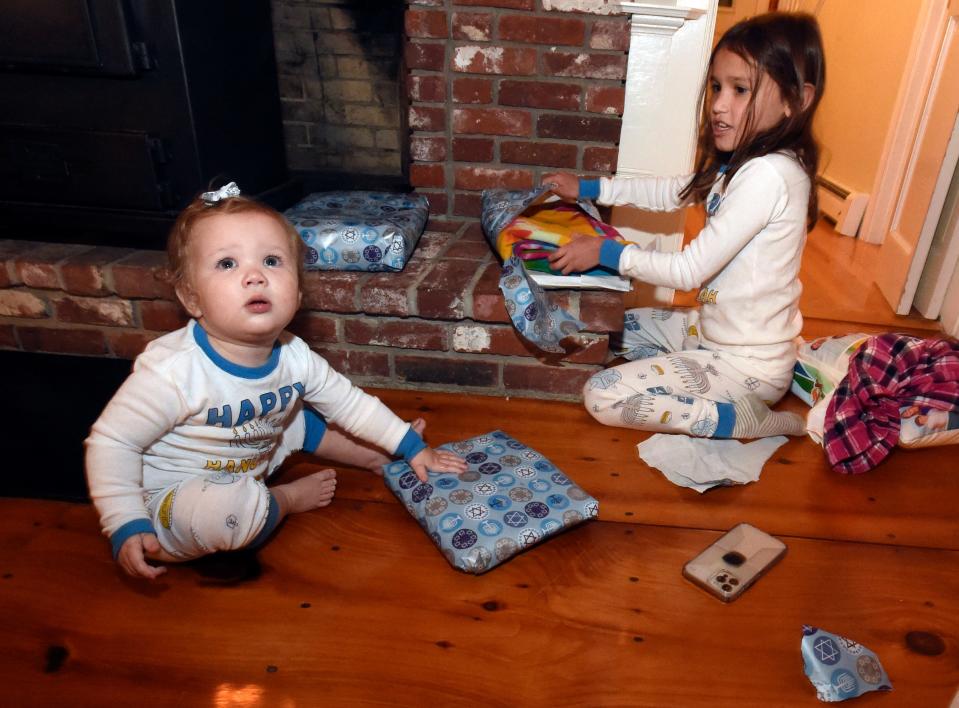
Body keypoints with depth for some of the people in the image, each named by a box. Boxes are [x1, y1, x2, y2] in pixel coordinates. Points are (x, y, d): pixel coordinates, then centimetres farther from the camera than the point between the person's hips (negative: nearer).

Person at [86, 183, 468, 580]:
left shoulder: (294, 357, -12)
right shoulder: (171, 371, -31)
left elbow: (351, 403, 1)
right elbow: (112, 442, -20)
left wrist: (411, 447, 6)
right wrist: (126, 526, -26)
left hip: (245, 478, 6)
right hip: (169, 502, -6)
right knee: (225, 507, -35)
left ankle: (371, 457, 26)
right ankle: (290, 497, -2)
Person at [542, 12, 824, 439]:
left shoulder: (768, 174, -26)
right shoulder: (744, 163, 3)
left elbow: (689, 270, -24)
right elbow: (672, 192, 16)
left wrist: (605, 252, -14)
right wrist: (587, 188, 13)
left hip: (746, 364, -10)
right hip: (715, 328, 10)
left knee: (603, 396, -16)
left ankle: (748, 419, -6)